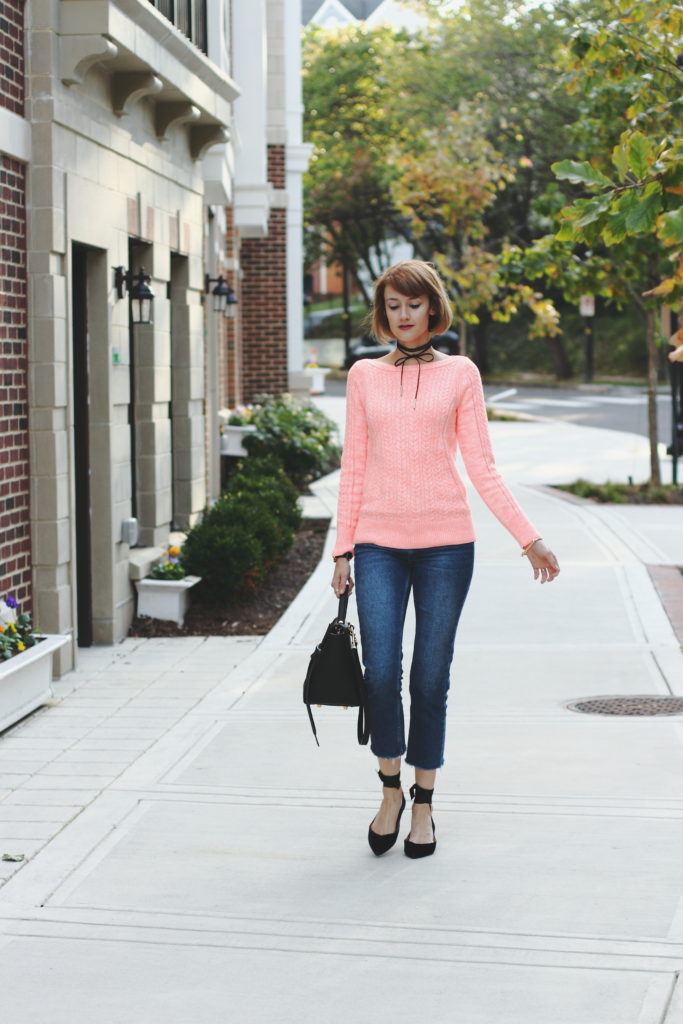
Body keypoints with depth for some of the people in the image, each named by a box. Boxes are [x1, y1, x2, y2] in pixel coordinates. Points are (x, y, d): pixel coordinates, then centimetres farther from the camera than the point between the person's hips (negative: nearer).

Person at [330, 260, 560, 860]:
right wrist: (343, 549, 6)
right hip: (379, 543, 1)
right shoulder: (364, 376, 9)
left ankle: (423, 805, 18)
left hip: (444, 541, -1)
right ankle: (391, 790, 15)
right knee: (381, 676, -8)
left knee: (431, 680, 3)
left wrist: (529, 538, -1)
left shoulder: (460, 374, 5)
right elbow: (354, 466, 9)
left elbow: (481, 466, 4)